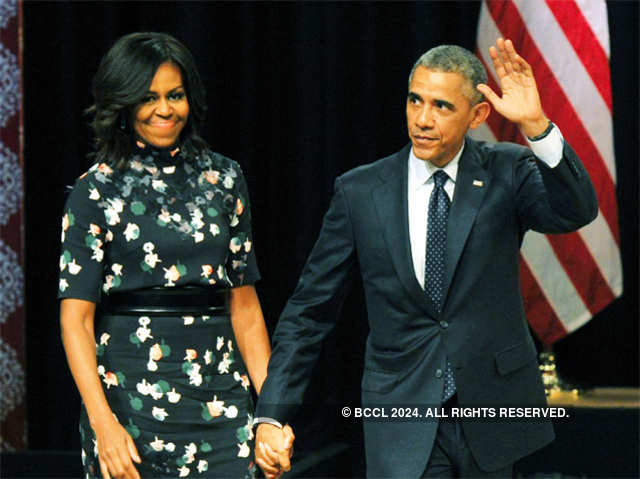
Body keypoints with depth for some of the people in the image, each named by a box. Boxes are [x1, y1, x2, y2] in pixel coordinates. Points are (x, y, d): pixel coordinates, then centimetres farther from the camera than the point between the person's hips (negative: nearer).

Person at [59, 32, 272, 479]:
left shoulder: (224, 178, 8)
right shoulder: (98, 189, -2)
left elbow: (244, 302, 10)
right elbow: (75, 317, -7)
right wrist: (102, 422, -18)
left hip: (219, 398, 3)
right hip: (130, 391, -2)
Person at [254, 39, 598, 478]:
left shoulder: (506, 172, -1)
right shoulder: (361, 191, -1)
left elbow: (576, 211, -20)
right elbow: (309, 310, 2)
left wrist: (536, 125, -34)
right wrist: (271, 416, -5)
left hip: (491, 409, 1)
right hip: (403, 421, -1)